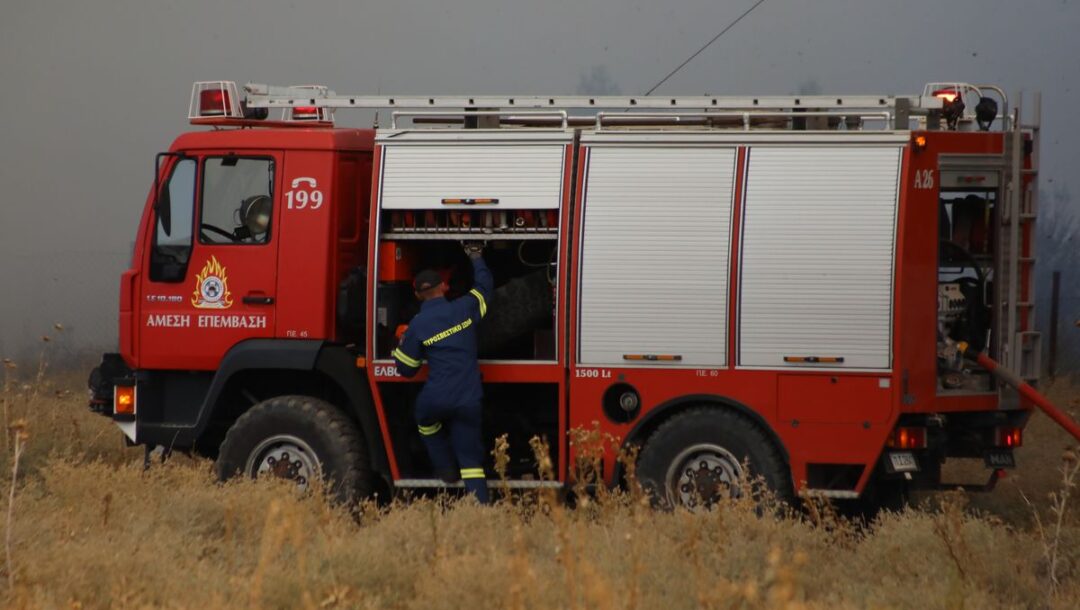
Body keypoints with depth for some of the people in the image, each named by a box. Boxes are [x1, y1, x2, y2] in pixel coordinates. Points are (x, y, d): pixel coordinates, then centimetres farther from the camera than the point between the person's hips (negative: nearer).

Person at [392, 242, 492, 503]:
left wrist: (401, 345, 24)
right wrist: (476, 258, 39)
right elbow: (485, 285, 22)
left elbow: (406, 369, 5)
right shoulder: (464, 308, 1)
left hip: (436, 398, -2)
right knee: (471, 459, 5)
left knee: (426, 422, 35)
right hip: (468, 400, 2)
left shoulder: (417, 326, -3)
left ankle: (447, 470, 32)